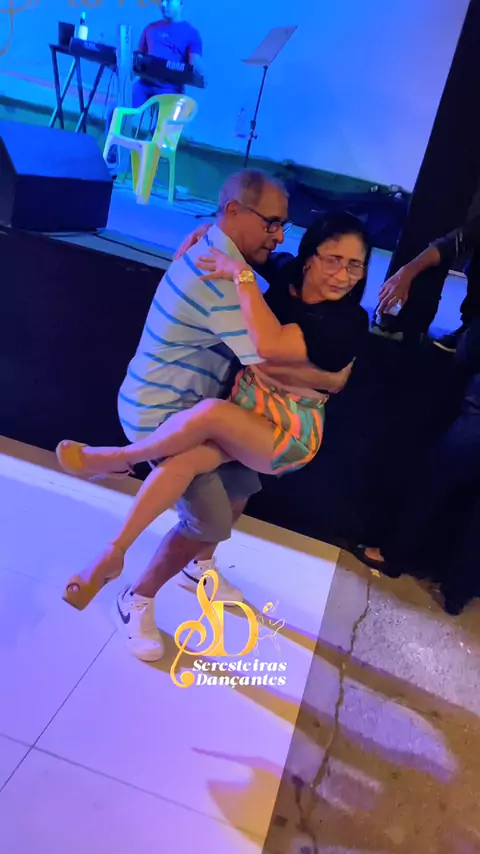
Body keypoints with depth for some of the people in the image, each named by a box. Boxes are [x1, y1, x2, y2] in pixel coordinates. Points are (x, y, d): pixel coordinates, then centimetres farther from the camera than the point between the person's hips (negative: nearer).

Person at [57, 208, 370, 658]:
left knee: (210, 412, -33)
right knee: (185, 456, -26)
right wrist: (210, 235, -1)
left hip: (290, 434, -4)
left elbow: (270, 346, -30)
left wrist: (241, 274, -26)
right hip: (242, 417, 5)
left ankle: (117, 458, -7)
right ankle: (112, 555, -13)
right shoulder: (282, 280, 2)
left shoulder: (350, 320, -14)